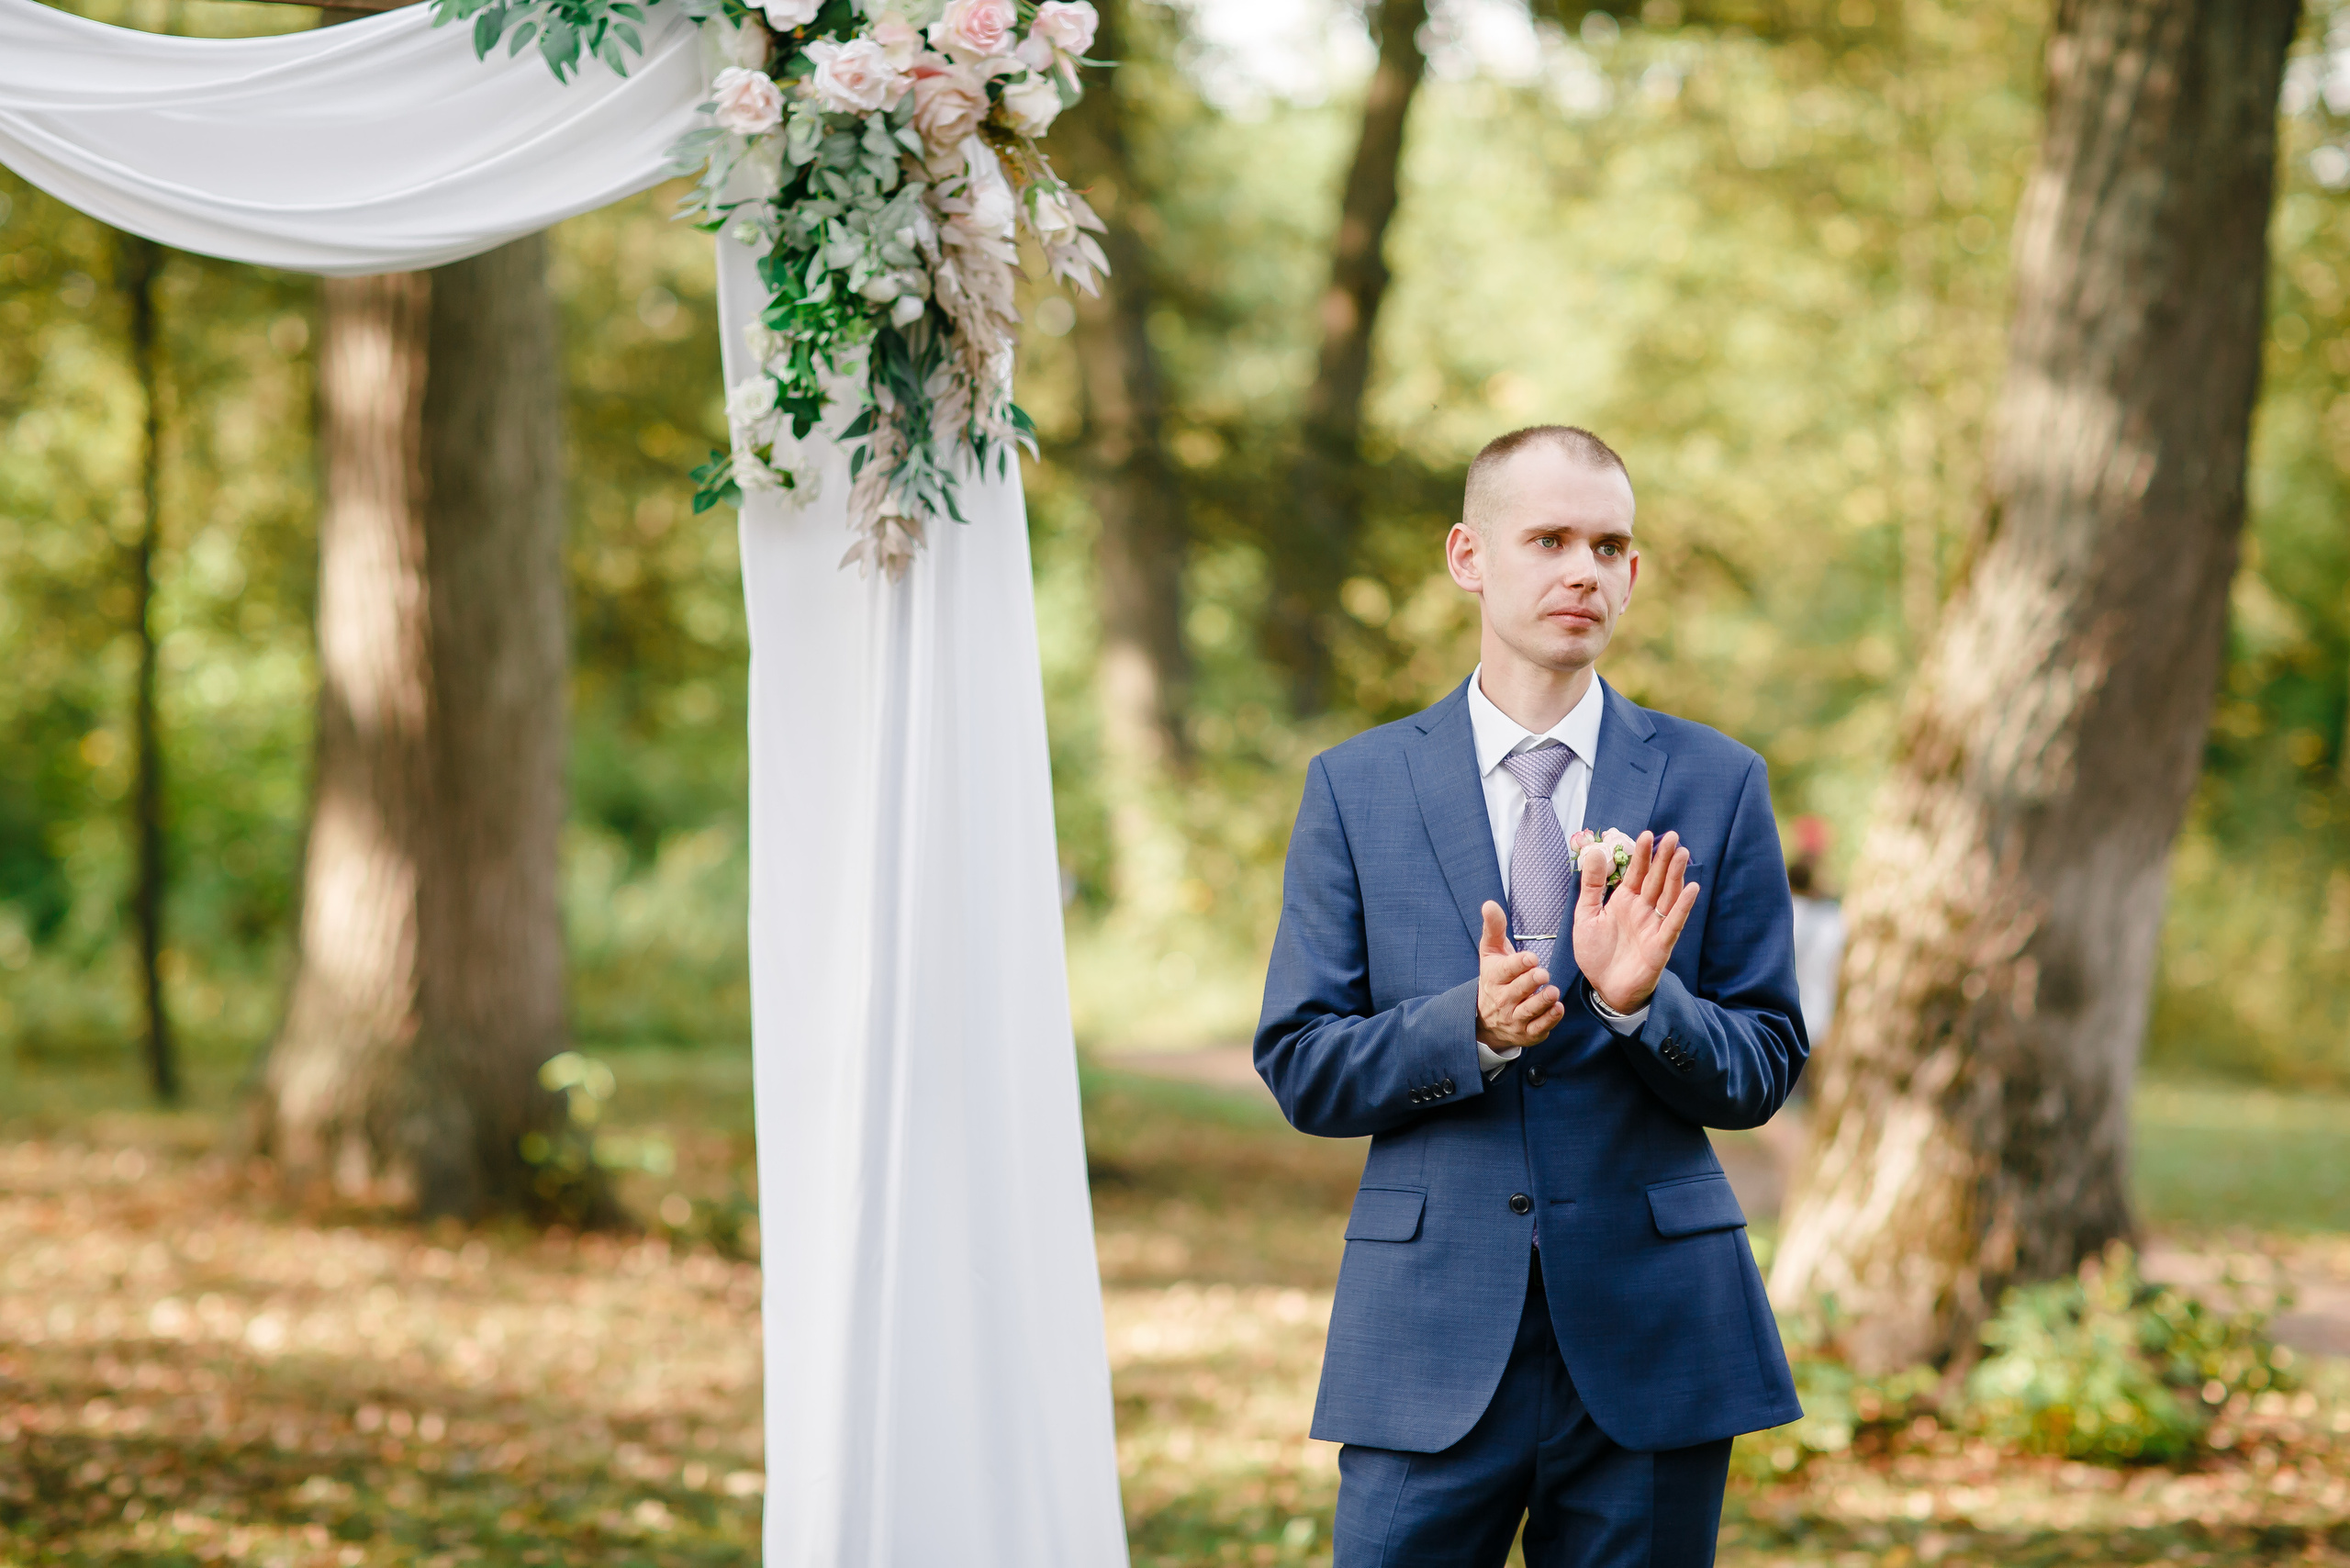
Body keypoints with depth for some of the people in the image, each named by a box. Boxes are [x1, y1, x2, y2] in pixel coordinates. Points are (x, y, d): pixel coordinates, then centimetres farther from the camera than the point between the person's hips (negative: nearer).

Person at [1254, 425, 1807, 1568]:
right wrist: (1470, 1029, -16)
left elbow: (1765, 1071, 4)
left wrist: (1641, 1002, -16)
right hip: (1431, 1337, -1)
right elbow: (1300, 1069, 1)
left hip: (1651, 1336, 1)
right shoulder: (1356, 788, 5)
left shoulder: (1716, 785, 5)